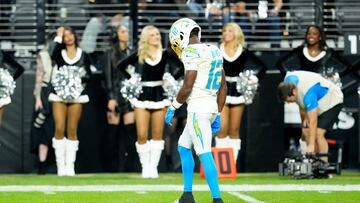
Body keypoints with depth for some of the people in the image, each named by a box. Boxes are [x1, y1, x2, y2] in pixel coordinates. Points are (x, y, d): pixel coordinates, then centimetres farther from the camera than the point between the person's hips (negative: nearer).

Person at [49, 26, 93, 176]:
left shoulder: (83, 55, 8)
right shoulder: (60, 53, 6)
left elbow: (89, 76, 6)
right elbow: (53, 56, -19)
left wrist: (79, 77, -15)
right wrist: (58, 38, -12)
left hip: (76, 96, 0)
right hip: (59, 94, 0)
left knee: (72, 131, 0)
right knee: (59, 129, -7)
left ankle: (70, 165, 3)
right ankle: (60, 165, -3)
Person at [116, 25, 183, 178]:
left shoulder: (164, 54, 1)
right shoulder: (139, 55, 0)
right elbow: (120, 66, 4)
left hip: (159, 95, 1)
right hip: (142, 95, -1)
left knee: (157, 135, 1)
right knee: (142, 135, -7)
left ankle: (153, 167, 5)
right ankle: (145, 166, 4)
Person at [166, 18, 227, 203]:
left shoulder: (191, 53, -12)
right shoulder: (214, 52, 15)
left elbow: (187, 87, -17)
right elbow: (223, 88, 17)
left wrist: (173, 107, -3)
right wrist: (217, 116, 21)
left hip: (198, 109, -9)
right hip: (212, 108, 9)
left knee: (204, 154, -11)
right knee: (183, 148, 20)